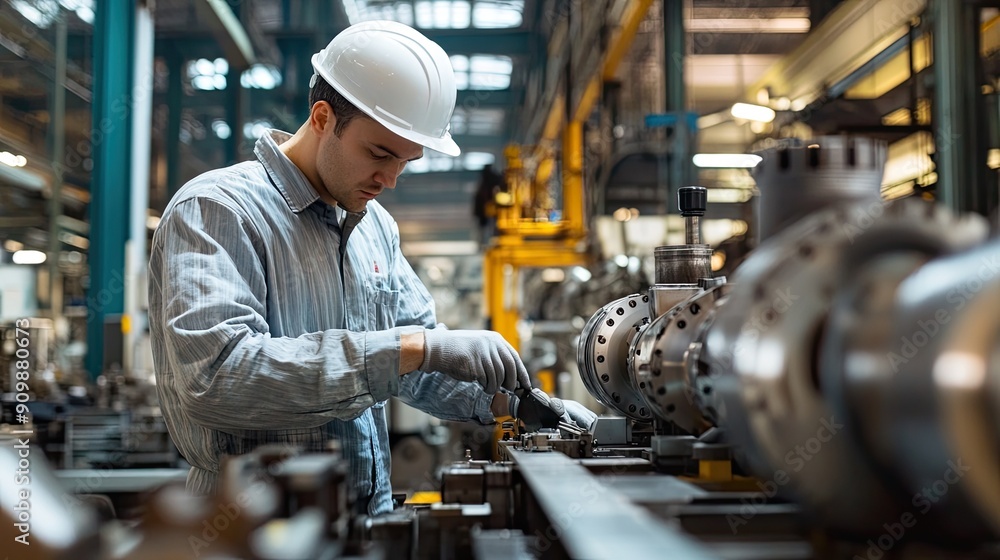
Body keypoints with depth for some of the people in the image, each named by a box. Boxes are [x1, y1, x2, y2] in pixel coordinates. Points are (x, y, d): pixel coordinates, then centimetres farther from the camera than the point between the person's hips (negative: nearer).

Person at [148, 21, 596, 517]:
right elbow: (214, 374, -28)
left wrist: (508, 400, 0)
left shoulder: (375, 224, 12)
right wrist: (412, 348, -30)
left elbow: (420, 367, 19)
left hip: (371, 516, 7)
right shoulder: (216, 210, -13)